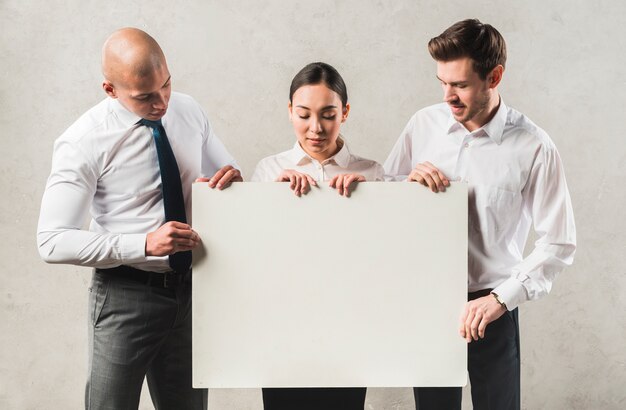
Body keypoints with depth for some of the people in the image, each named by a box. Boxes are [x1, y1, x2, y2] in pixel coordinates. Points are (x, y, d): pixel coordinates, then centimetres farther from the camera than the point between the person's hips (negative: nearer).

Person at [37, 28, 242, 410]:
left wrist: (231, 178, -12)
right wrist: (145, 244, -30)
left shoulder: (190, 112, -1)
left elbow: (227, 172, 14)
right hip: (127, 295, -5)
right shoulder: (84, 142, -17)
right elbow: (53, 241, -20)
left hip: (191, 289, 5)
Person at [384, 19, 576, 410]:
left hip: (491, 306, -3)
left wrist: (500, 299, -18)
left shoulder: (533, 148, -14)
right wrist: (409, 182, -13)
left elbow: (559, 244, -11)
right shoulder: (424, 124, -2)